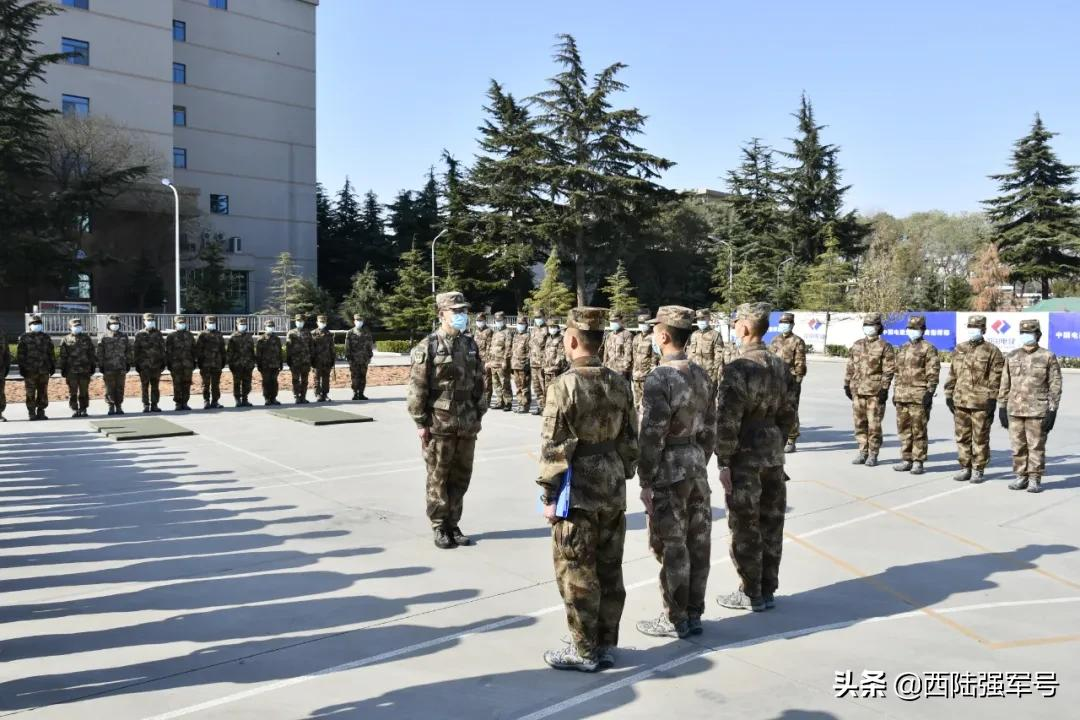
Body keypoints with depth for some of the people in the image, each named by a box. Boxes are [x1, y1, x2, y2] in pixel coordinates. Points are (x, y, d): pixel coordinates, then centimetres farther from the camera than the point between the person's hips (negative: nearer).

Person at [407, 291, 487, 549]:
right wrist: (421, 422, -11)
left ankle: (453, 523, 23)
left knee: (461, 477, 11)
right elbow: (416, 388, -9)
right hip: (439, 424, -5)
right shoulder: (428, 347, -7)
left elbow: (479, 383, 15)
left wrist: (479, 415, 12)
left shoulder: (470, 345, 9)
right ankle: (439, 527, 16)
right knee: (438, 478, 4)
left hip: (467, 425, 5)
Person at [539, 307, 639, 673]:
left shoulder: (564, 385, -16)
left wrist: (549, 495, -8)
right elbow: (630, 438, 10)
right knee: (610, 570, 14)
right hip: (613, 489, 7)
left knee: (577, 574, 5)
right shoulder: (619, 382, 4)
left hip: (579, 492, -7)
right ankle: (606, 644, 25)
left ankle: (584, 650, 15)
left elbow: (554, 448, -15)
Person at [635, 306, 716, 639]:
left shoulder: (660, 377, -18)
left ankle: (676, 620, 13)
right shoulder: (701, 374, 6)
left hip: (669, 473, -8)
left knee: (672, 549, 3)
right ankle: (694, 614, 24)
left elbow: (652, 435, -18)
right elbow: (709, 428, 12)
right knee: (697, 544, 13)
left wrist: (646, 482, -12)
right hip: (697, 468, 8)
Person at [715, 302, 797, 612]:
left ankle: (751, 594, 13)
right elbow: (787, 414, 12)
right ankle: (767, 590, 24)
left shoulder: (738, 367, -17)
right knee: (771, 525, 13)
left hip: (745, 459, -7)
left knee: (745, 529, 3)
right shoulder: (780, 366, 7)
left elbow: (727, 421, -18)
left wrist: (724, 462, -12)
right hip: (773, 457, 7)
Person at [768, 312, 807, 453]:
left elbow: (800, 363, -8)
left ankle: (791, 441, 4)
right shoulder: (775, 340, 15)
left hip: (790, 381, -6)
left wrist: (797, 381, -13)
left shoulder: (797, 341, -3)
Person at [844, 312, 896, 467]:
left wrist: (884, 388, -12)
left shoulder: (884, 347, -2)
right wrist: (847, 384, 12)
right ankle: (863, 452, 17)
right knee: (859, 422, 8)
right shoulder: (857, 345, 13)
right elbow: (850, 366, 16)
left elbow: (889, 369, -6)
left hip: (875, 392, -5)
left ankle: (873, 454, 6)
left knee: (874, 424, -2)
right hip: (857, 390, 5)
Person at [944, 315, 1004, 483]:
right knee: (962, 436, 9)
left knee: (980, 438, 2)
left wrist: (992, 399, -11)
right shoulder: (959, 349, 13)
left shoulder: (992, 351, -2)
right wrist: (949, 395, 12)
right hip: (960, 401, 5)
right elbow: (952, 374, 16)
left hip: (981, 403, -5)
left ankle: (978, 470, 12)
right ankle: (965, 468, 19)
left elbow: (996, 378, -6)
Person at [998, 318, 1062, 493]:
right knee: (1018, 446, 7)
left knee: (1036, 446, 1)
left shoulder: (1048, 357, -1)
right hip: (1014, 410, 4)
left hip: (1037, 411, -4)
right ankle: (1021, 477, 18)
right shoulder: (1012, 357, 10)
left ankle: (1035, 479, 10)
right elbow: (1005, 384, 13)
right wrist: (1002, 407, 9)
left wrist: (1052, 410, -8)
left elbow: (1055, 386, -2)